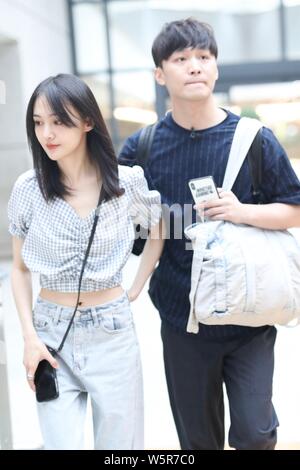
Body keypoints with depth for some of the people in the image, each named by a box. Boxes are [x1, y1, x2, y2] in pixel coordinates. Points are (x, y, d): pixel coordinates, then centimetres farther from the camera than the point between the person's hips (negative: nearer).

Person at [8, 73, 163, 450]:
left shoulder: (127, 182, -8)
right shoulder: (27, 189, -6)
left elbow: (157, 234, 12)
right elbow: (20, 269, 3)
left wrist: (135, 290, 4)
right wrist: (29, 337, -6)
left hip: (112, 333, 0)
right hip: (51, 334, 0)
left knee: (119, 444, 13)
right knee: (60, 443, 4)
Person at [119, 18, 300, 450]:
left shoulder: (254, 139, -6)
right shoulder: (143, 148, -2)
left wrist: (243, 212, -18)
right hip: (182, 317, 2)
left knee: (253, 432, -2)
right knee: (198, 437, 14)